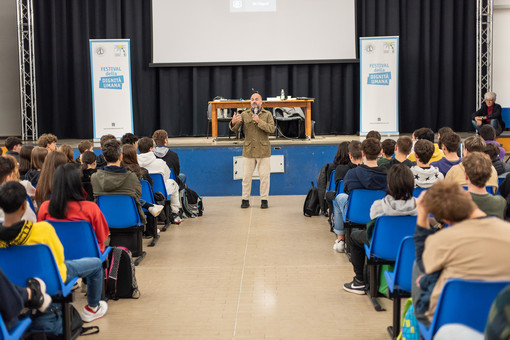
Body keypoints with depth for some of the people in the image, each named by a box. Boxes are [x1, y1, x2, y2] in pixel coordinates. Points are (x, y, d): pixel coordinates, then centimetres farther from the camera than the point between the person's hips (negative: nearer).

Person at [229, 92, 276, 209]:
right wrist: (233, 122, -24)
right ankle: (245, 200, 13)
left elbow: (272, 129, -10)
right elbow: (234, 129, 0)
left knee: (264, 176, 2)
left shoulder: (267, 114, 4)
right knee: (246, 176, 4)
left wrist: (259, 121, -20)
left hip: (263, 150, -1)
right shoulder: (244, 114, 6)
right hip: (248, 150, 1)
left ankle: (264, 200, 12)